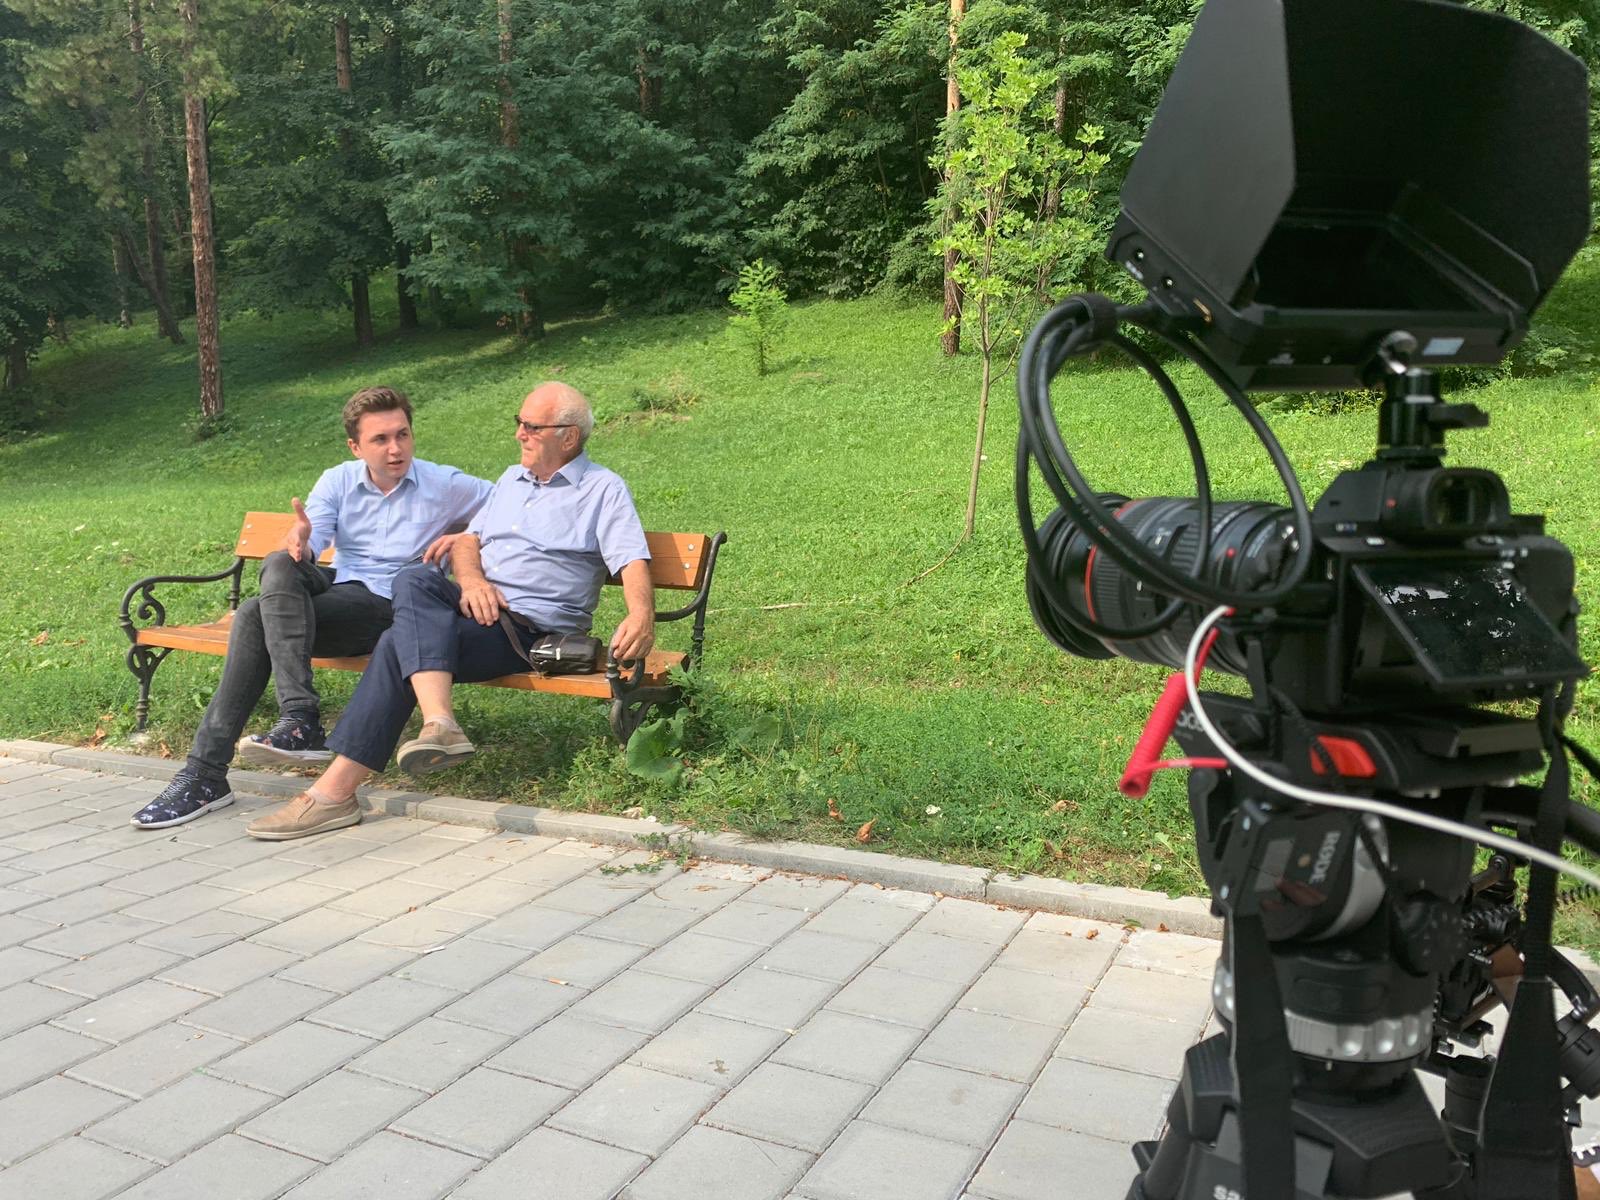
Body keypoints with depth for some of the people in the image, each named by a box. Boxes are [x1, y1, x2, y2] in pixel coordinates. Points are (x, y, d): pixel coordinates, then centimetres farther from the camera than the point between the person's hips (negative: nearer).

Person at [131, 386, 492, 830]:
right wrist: (300, 541, -29)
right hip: (337, 583, 5)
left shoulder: (446, 486, 3)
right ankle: (300, 718, -35)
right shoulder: (338, 481, 12)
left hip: (389, 606, -5)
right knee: (280, 565, -28)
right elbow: (311, 541, -3)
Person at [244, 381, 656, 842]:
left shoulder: (603, 489, 3)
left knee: (400, 645, -26)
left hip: (530, 627, -6)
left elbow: (633, 561, -12)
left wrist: (641, 617, -34)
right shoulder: (512, 478, 26)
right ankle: (439, 724, -44)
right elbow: (466, 541, 19)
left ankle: (335, 790, -26)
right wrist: (472, 580, -6)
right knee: (414, 580, -28)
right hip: (474, 606, 7)